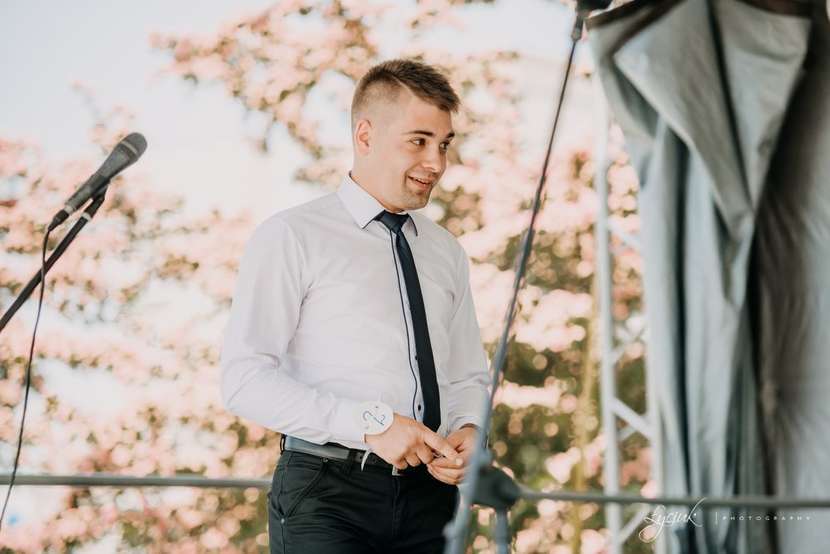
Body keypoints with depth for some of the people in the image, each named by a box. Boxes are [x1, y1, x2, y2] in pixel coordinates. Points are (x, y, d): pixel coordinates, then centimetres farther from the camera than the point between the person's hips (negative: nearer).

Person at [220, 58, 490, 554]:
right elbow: (244, 379, -12)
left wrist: (470, 430, -1)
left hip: (429, 494, 5)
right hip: (325, 494, -5)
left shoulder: (446, 252, 16)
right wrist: (370, 422, -19)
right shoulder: (292, 236, -3)